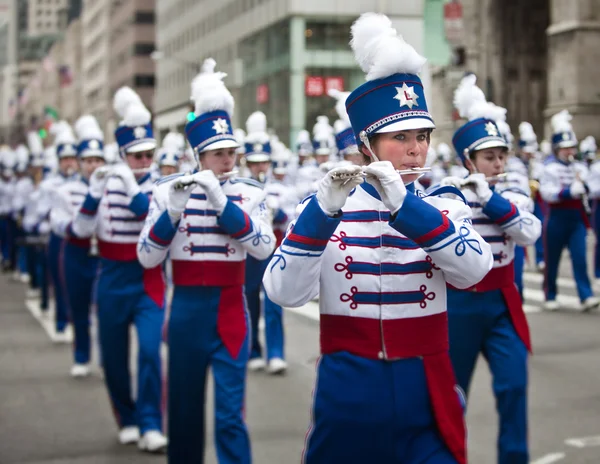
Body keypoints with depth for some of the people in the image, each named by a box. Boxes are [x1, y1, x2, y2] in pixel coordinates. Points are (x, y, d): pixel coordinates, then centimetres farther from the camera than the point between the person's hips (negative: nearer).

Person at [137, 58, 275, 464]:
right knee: (185, 406, 12)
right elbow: (147, 258, -6)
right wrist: (172, 212, -21)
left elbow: (264, 248, -16)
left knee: (231, 413, -3)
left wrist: (222, 202, -24)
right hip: (187, 309, 1)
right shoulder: (169, 191, -1)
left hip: (230, 310, -1)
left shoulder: (250, 193, 0)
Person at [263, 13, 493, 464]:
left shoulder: (445, 208, 3)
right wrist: (324, 210, -27)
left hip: (425, 398, 1)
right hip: (347, 397, 0)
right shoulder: (321, 208, -1)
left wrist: (402, 203, -28)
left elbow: (473, 270, -17)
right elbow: (284, 293, -15)